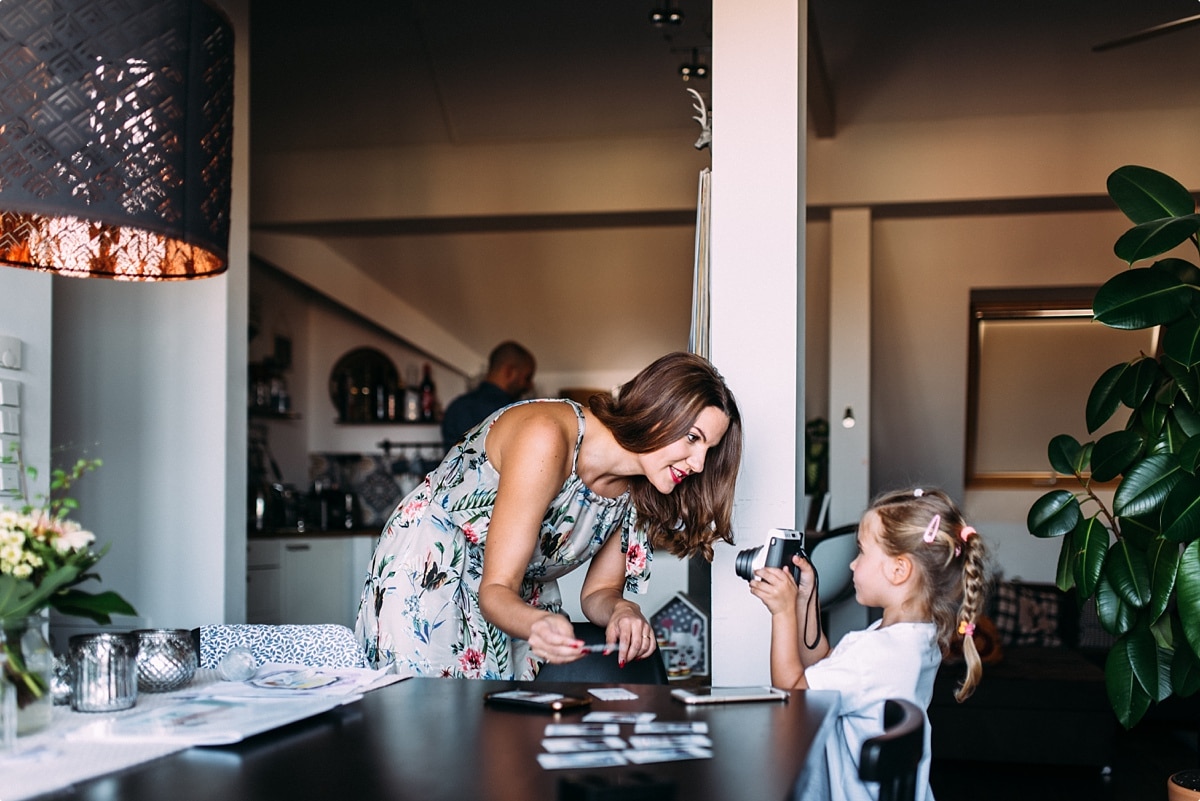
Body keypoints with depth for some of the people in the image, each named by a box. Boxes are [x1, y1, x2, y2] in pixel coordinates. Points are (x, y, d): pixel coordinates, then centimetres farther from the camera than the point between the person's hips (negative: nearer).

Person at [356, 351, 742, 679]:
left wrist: (623, 611, -24)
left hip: (517, 603, 6)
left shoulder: (638, 488, -9)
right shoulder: (545, 438, -31)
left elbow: (598, 592, -1)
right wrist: (538, 625, -50)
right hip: (427, 577, -6)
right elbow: (496, 590, -30)